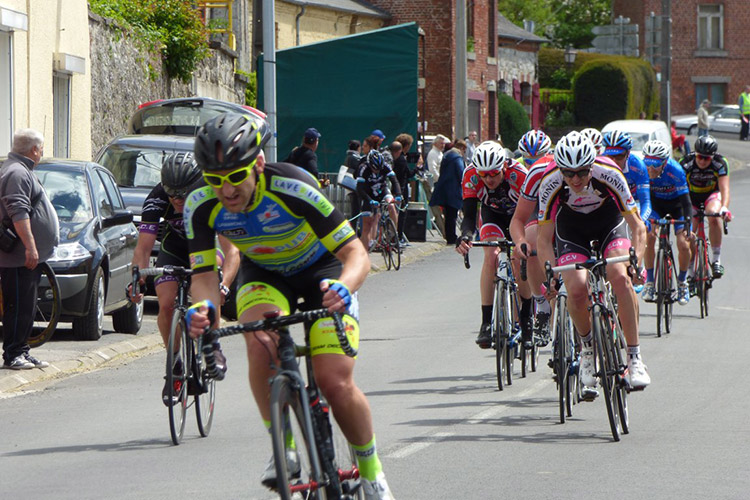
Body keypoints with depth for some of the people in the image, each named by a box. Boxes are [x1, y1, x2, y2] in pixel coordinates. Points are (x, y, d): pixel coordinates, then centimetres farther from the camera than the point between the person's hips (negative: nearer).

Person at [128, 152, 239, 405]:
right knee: (166, 304, -20)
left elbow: (232, 250, -41)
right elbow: (143, 246, -32)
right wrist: (136, 279, -51)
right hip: (173, 249, 2)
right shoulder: (156, 199, -29)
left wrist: (224, 285, -58)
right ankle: (174, 362, 2)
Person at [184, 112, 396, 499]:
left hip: (321, 270, -3)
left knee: (335, 382, -16)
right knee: (261, 343, -32)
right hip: (263, 274, 3)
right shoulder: (202, 206, -25)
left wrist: (343, 286, -55)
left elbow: (356, 253, -33)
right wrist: (201, 307, -46)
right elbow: (204, 273, -22)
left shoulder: (293, 189, -35)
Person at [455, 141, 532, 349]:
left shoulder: (518, 174, -37)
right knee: (491, 257, -23)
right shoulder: (471, 176, -30)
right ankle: (486, 322, -22)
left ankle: (526, 317, 2)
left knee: (519, 261, -21)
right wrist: (465, 236, -51)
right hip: (492, 214, 2)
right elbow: (469, 215, -30)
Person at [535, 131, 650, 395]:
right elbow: (544, 238, -21)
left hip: (609, 220, 0)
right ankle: (588, 349, 3)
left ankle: (634, 358, -22)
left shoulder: (608, 174, -31)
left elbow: (637, 225, -26)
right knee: (577, 289, -25)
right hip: (571, 227, 1)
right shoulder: (550, 182, -29)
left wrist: (636, 259, -42)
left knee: (620, 277, -28)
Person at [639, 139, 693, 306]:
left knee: (683, 245, -14)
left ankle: (682, 282, 11)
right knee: (649, 236, -21)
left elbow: (686, 201, -33)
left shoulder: (675, 170, -35)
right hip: (656, 201, 2)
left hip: (676, 203, -2)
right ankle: (649, 281, -8)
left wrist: (687, 226, -42)